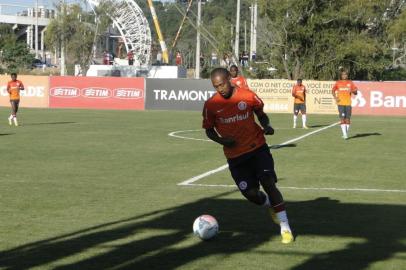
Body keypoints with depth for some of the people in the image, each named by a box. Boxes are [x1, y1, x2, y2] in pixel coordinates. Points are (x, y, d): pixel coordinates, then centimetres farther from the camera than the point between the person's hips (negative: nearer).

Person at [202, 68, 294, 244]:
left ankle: (285, 228, -8)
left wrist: (267, 126, -12)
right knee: (251, 193, -2)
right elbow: (209, 130, 6)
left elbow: (261, 114, 9)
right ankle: (270, 205, 34)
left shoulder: (247, 96, -7)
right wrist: (221, 140, -13)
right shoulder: (211, 105, -6)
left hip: (257, 148, -1)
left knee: (268, 183, -16)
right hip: (235, 155, 2)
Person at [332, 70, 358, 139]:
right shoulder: (338, 83, 6)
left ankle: (346, 133, 15)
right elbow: (333, 90, 15)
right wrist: (335, 97, -2)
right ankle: (345, 134, -11)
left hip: (348, 103, 1)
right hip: (340, 103, -1)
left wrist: (352, 91, -14)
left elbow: (355, 92, 9)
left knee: (347, 119, 3)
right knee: (342, 118, -9)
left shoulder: (350, 83, 8)